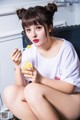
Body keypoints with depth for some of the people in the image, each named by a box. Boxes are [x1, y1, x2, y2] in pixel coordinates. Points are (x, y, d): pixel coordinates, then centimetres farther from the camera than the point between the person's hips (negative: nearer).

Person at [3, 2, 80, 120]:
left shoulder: (65, 48, -14)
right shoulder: (29, 52, -2)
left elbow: (68, 87, -15)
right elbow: (21, 87, -3)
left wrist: (41, 79, -28)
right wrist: (17, 66, -20)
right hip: (44, 101, 5)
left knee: (33, 89, -30)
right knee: (10, 92, -18)